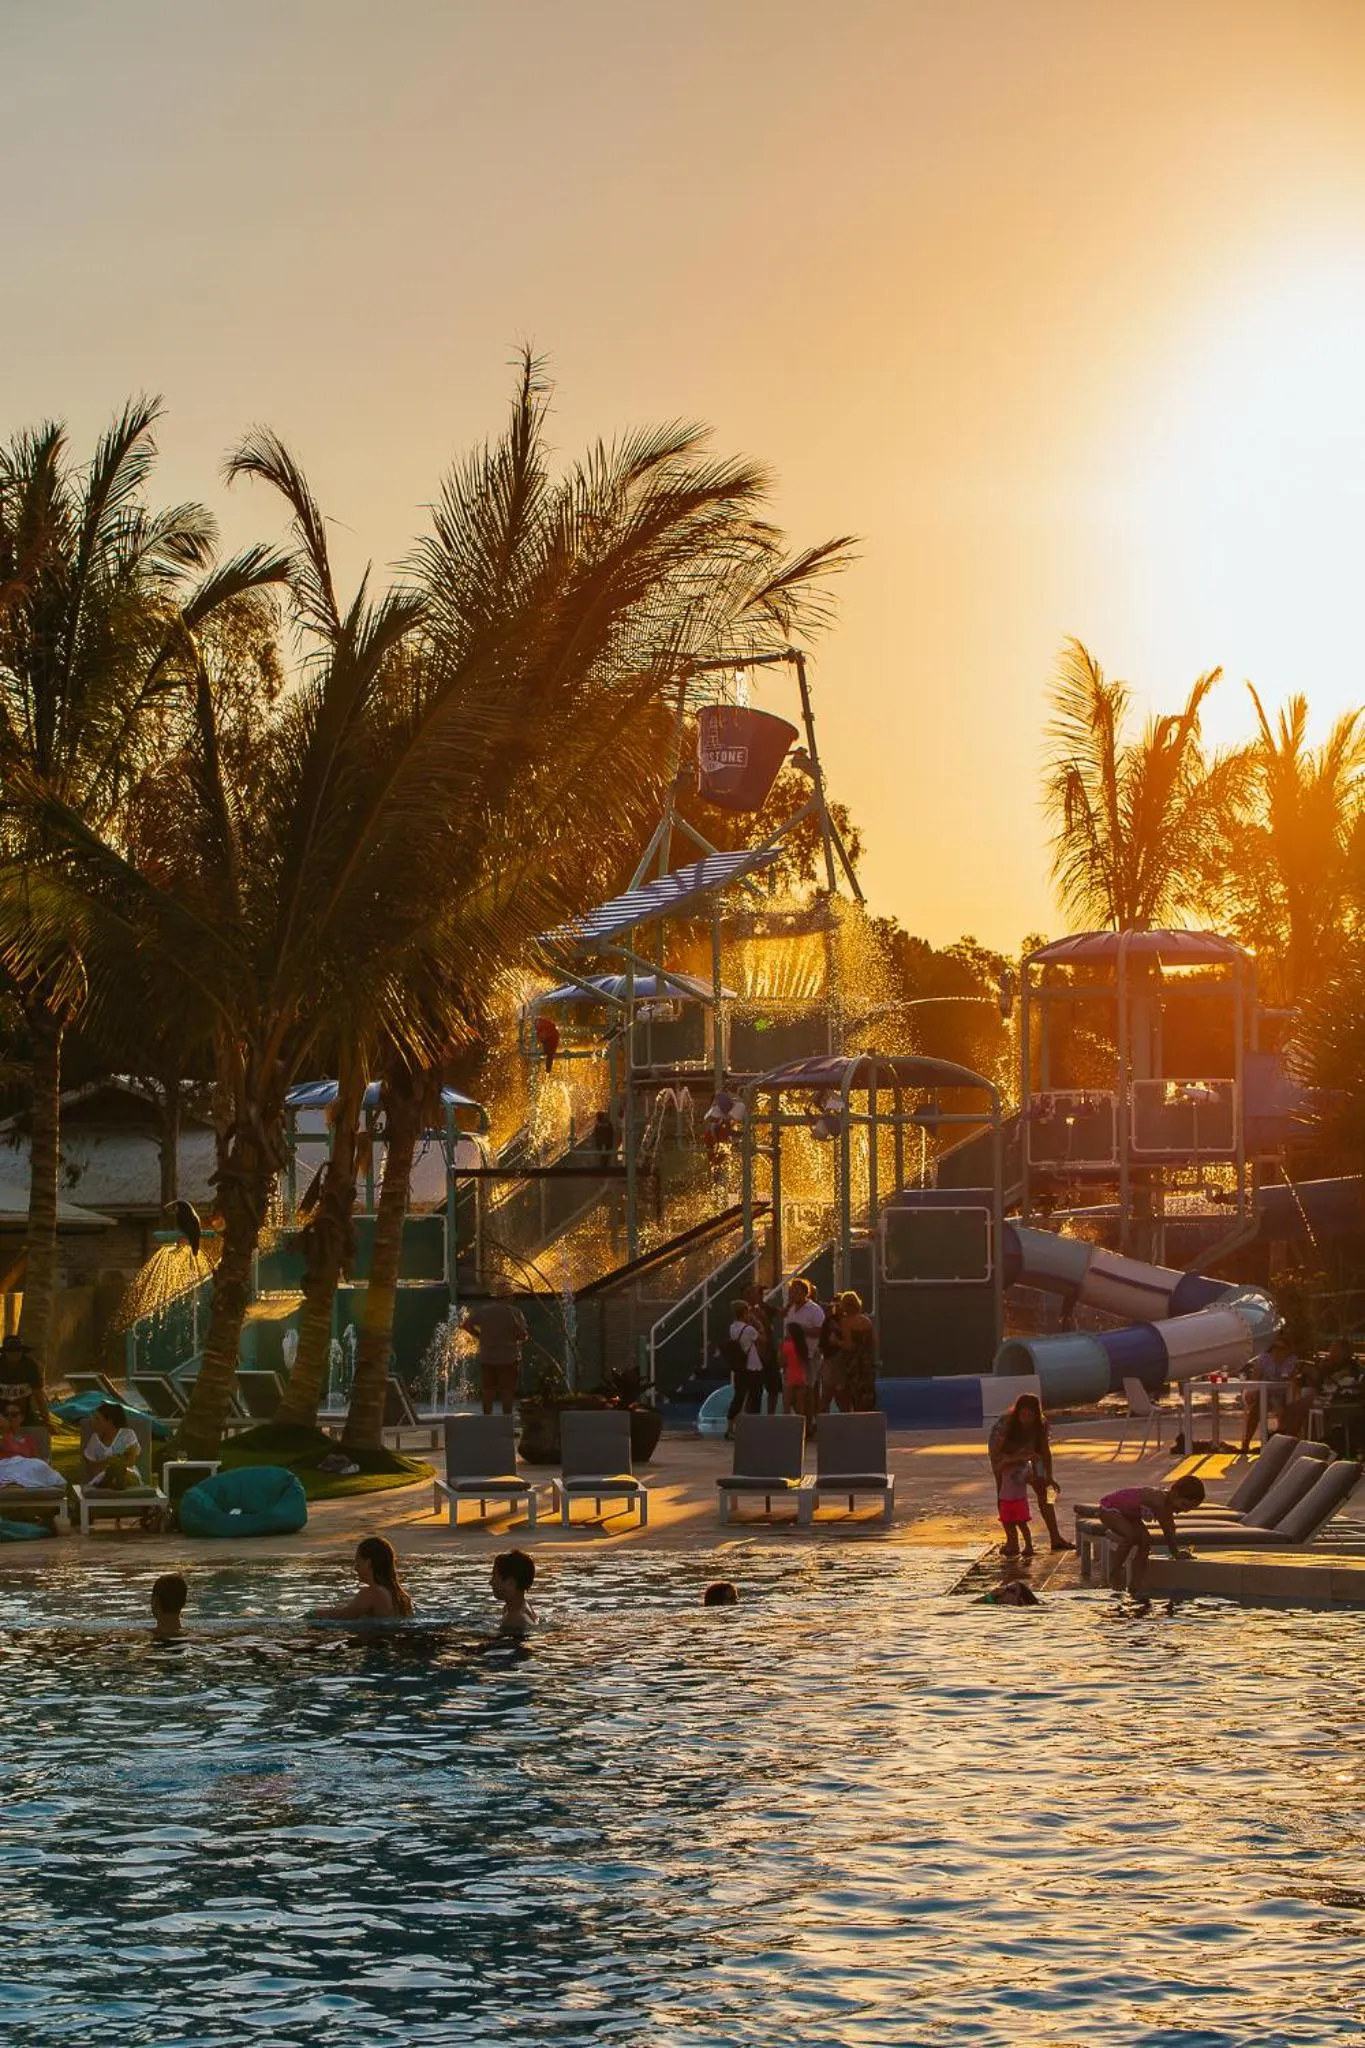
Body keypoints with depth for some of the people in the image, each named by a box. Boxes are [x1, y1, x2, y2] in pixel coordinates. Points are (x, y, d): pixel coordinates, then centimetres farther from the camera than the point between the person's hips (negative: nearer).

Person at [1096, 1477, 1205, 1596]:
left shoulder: (1168, 1501, -6)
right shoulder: (1159, 1500, -34)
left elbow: (1170, 1528, 3)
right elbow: (1166, 1530, -27)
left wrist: (1177, 1551, -5)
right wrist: (1176, 1553, -19)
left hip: (1128, 1513, 9)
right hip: (1109, 1507, -9)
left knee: (1145, 1542, -3)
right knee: (1131, 1535, -31)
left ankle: (1134, 1585, 1)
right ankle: (1114, 1572, -14)